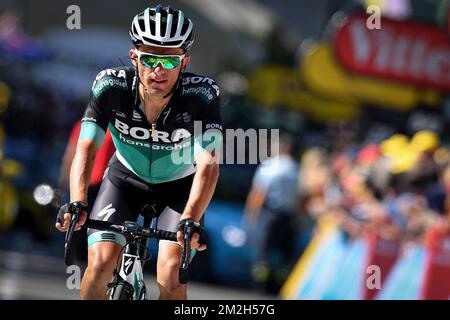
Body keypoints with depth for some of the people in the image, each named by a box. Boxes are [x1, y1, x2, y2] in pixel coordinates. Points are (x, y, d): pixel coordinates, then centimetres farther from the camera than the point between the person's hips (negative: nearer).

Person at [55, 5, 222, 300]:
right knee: (100, 263, -18)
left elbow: (208, 165, -38)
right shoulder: (111, 86, -28)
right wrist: (77, 204, -49)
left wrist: (190, 220, -53)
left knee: (171, 275, -20)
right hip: (126, 177, 1)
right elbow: (86, 149, -32)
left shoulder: (202, 95, -31)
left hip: (179, 185, -1)